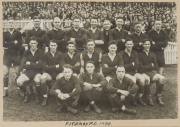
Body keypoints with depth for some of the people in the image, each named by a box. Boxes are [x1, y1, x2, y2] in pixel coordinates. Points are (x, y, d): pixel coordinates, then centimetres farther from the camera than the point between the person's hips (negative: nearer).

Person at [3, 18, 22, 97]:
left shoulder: (18, 33, 6)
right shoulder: (4, 34, 9)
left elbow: (19, 46, -6)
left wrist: (8, 46, -9)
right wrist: (13, 42, -12)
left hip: (16, 55, -1)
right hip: (7, 55, 1)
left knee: (18, 73, 0)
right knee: (5, 73, -2)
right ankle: (5, 90, 4)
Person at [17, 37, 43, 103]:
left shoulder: (40, 52, 0)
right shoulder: (26, 52, 8)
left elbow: (39, 65, -10)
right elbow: (22, 66, -1)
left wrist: (29, 64, -2)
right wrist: (34, 64, -7)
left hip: (37, 72, -2)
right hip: (27, 72, 3)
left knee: (38, 81, -36)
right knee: (19, 82, -25)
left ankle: (37, 95, -3)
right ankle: (27, 94, 7)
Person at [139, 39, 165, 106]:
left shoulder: (152, 54, 14)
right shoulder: (140, 54, 2)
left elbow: (156, 66, 8)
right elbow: (141, 67, -5)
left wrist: (146, 67, -5)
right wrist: (151, 65, 0)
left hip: (152, 72, 4)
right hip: (143, 73, -4)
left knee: (162, 78, -25)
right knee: (147, 78, -38)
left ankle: (159, 97, -14)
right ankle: (148, 98, -23)